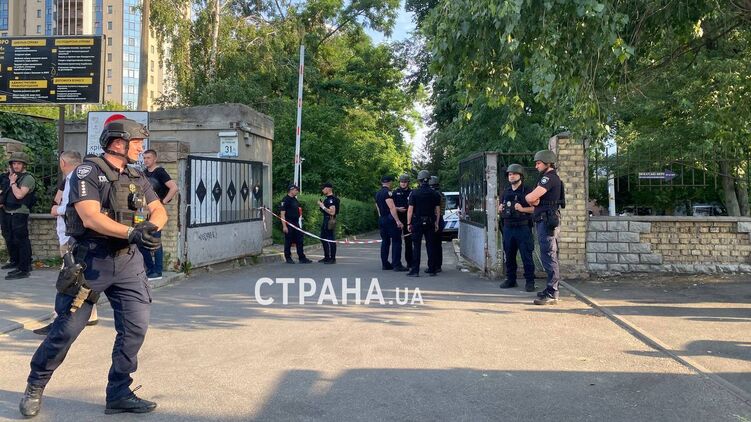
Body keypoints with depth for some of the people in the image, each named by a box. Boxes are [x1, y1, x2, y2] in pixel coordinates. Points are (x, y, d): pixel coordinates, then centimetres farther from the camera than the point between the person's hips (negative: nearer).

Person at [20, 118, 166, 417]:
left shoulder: (137, 178, 12)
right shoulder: (88, 172, -8)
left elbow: (159, 210, 7)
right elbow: (91, 217, -21)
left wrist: (150, 227, -16)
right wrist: (131, 232, -32)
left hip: (128, 261, 6)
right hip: (91, 260, -5)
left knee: (136, 327, -1)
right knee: (68, 328, 3)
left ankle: (119, 395, 13)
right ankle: (35, 387, 26)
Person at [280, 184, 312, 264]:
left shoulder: (295, 199, 15)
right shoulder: (285, 200, -11)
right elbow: (282, 214, -15)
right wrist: (284, 226, -20)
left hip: (296, 223, 8)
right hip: (288, 224, -8)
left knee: (300, 241, 6)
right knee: (288, 242, 2)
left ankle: (302, 258, 10)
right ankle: (288, 258, 13)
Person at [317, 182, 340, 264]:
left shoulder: (332, 199, -17)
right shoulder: (327, 198, 14)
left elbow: (332, 212, -25)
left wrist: (323, 207, -19)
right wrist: (321, 205, 10)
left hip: (330, 221, -11)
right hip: (325, 220, 11)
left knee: (330, 239, -6)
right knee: (323, 238, 17)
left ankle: (332, 258, 1)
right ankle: (327, 257, 27)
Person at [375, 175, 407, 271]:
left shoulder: (378, 193, 16)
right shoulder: (388, 192, -12)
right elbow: (391, 207, -19)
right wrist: (397, 221, -22)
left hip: (381, 219, 9)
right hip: (390, 219, -9)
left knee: (385, 242, 12)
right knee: (396, 242, -6)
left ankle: (385, 264, 13)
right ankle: (396, 265, -9)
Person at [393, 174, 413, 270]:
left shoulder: (411, 193, 4)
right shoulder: (395, 192, 5)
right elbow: (391, 206, 5)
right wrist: (398, 209, -12)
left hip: (408, 218, 0)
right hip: (397, 218, 0)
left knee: (408, 241, 3)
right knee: (397, 240, 2)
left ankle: (409, 262, 10)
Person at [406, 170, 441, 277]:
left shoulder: (414, 193, -6)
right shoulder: (435, 194, 4)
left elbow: (410, 209, -7)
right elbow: (437, 210, 6)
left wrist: (409, 223, -2)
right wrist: (436, 223, 14)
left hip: (417, 223, -3)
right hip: (430, 223, 3)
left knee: (416, 246, 0)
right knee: (430, 245, 8)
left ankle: (415, 270, -3)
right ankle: (432, 269, 11)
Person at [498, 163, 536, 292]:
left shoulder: (527, 191, -4)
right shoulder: (506, 192, 15)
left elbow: (535, 208, -9)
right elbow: (500, 207, 25)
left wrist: (522, 209, -22)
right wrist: (500, 208, 3)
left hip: (523, 227, -6)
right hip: (508, 227, 6)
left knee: (526, 256, -4)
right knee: (509, 256, 10)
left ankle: (529, 282, 2)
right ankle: (510, 280, 20)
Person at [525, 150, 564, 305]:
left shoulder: (549, 178, -13)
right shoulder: (550, 178, 21)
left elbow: (531, 198, -21)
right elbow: (534, 200, 16)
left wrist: (528, 197, 0)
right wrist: (534, 200, -5)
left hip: (547, 221, -11)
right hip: (545, 221, 11)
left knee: (548, 257, -10)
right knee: (549, 257, 14)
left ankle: (551, 294, -8)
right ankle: (551, 289, 22)